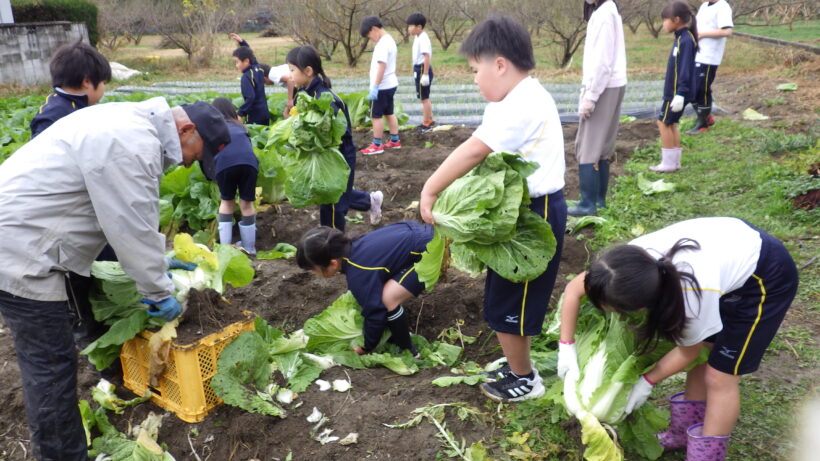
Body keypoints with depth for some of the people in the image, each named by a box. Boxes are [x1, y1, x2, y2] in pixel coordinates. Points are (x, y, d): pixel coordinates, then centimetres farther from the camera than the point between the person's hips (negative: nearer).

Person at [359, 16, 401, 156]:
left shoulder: (383, 43, -19)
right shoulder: (390, 40, 13)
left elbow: (382, 66, -26)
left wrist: (375, 86, -25)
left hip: (382, 86, -10)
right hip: (390, 84, 10)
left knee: (376, 116, -2)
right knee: (389, 113, 16)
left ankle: (377, 145, 3)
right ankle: (395, 141, 23)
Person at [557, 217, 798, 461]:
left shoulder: (692, 299, -40)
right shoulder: (633, 260, -27)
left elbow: (688, 351, -16)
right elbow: (574, 289, -11)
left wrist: (647, 381, -8)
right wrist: (566, 346, -11)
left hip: (766, 277, -6)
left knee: (720, 376, -1)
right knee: (703, 353, 15)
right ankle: (683, 434, 33)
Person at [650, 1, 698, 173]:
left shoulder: (686, 40, -18)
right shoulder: (680, 38, 11)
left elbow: (685, 69, -22)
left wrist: (680, 93, -25)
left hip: (677, 92, -9)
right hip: (674, 91, 9)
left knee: (664, 122, -3)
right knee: (671, 123, 13)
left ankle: (668, 163, 4)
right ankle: (674, 161, 19)